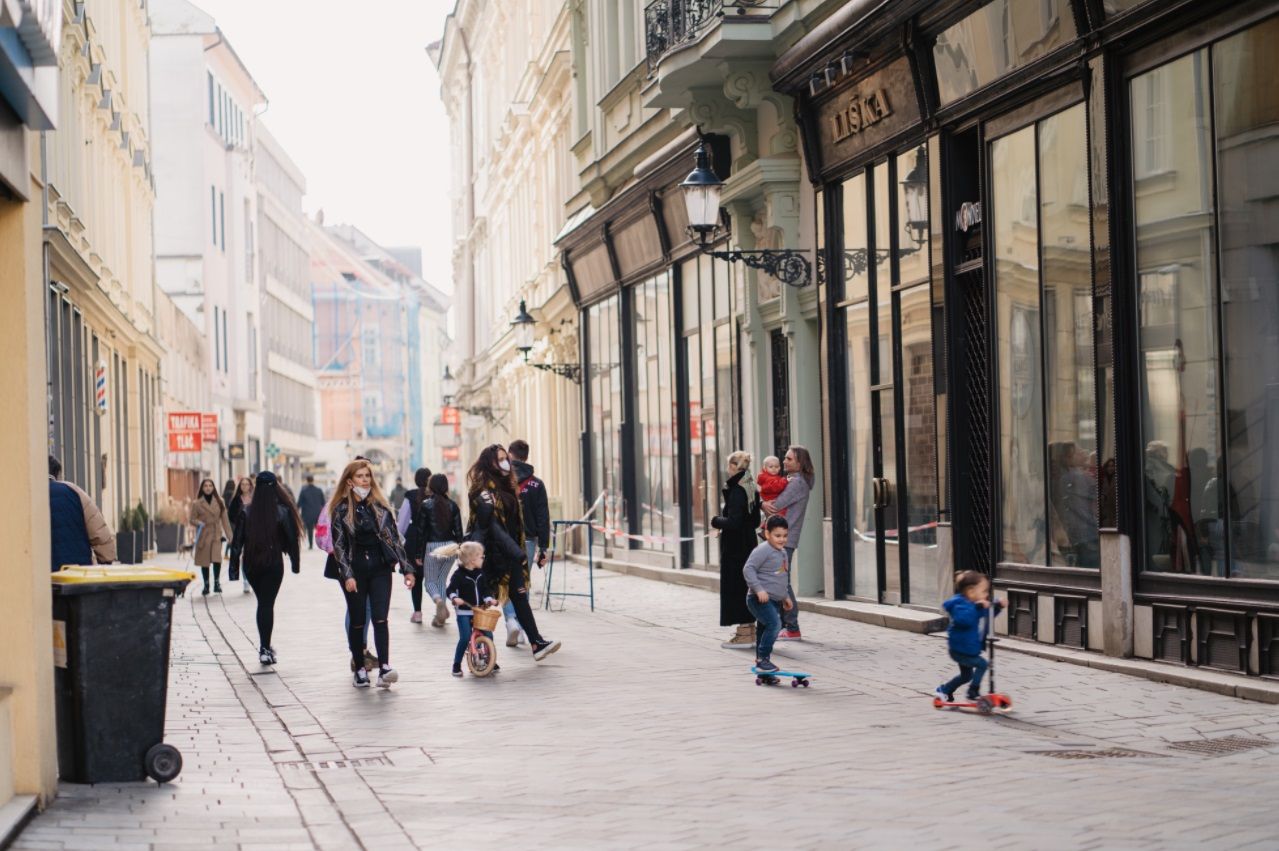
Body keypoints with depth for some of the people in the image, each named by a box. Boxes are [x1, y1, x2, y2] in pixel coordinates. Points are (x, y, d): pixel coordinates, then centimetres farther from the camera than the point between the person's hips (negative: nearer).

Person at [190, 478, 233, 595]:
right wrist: (199, 523, -18)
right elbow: (192, 520, 4)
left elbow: (225, 519, 7)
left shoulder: (219, 502, 5)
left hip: (216, 535, 0)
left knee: (217, 559, -15)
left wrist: (229, 535, 4)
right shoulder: (197, 503, 0)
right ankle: (206, 585, 20)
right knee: (204, 561, 5)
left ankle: (217, 583, 2)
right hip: (203, 536, 0)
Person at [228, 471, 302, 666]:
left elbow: (237, 540, -1)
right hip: (274, 564, -2)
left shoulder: (247, 512, -3)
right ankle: (265, 648, -5)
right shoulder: (283, 511, -8)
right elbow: (291, 539, -4)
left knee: (262, 602, 17)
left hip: (251, 565, 2)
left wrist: (234, 562, 6)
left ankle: (265, 645, 21)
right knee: (267, 604, 0)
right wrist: (295, 562, 5)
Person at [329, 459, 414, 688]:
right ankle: (359, 669, 13)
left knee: (380, 618, -9)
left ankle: (384, 669, -17)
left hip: (380, 568, 1)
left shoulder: (380, 506, 7)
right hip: (354, 570, -1)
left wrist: (406, 568, 3)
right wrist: (347, 575, -15)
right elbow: (339, 544, -4)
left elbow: (394, 538, 9)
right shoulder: (341, 510, 0)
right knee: (357, 621, 5)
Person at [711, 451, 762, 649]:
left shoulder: (737, 491, -18)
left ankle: (744, 635, -2)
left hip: (735, 548, -9)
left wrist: (716, 521, -6)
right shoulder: (752, 489, 9)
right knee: (746, 587, 15)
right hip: (749, 544, 9)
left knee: (735, 587, -3)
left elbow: (733, 522, -24)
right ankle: (750, 631, 20)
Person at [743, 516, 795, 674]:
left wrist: (786, 596, 32)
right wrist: (758, 589, -26)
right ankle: (762, 659, -16)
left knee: (764, 629, 16)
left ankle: (761, 661, 25)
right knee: (774, 624, -21)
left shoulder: (783, 552, 16)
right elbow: (748, 569, -19)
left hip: (775, 601, 9)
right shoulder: (762, 550, -14)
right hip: (760, 599, -9)